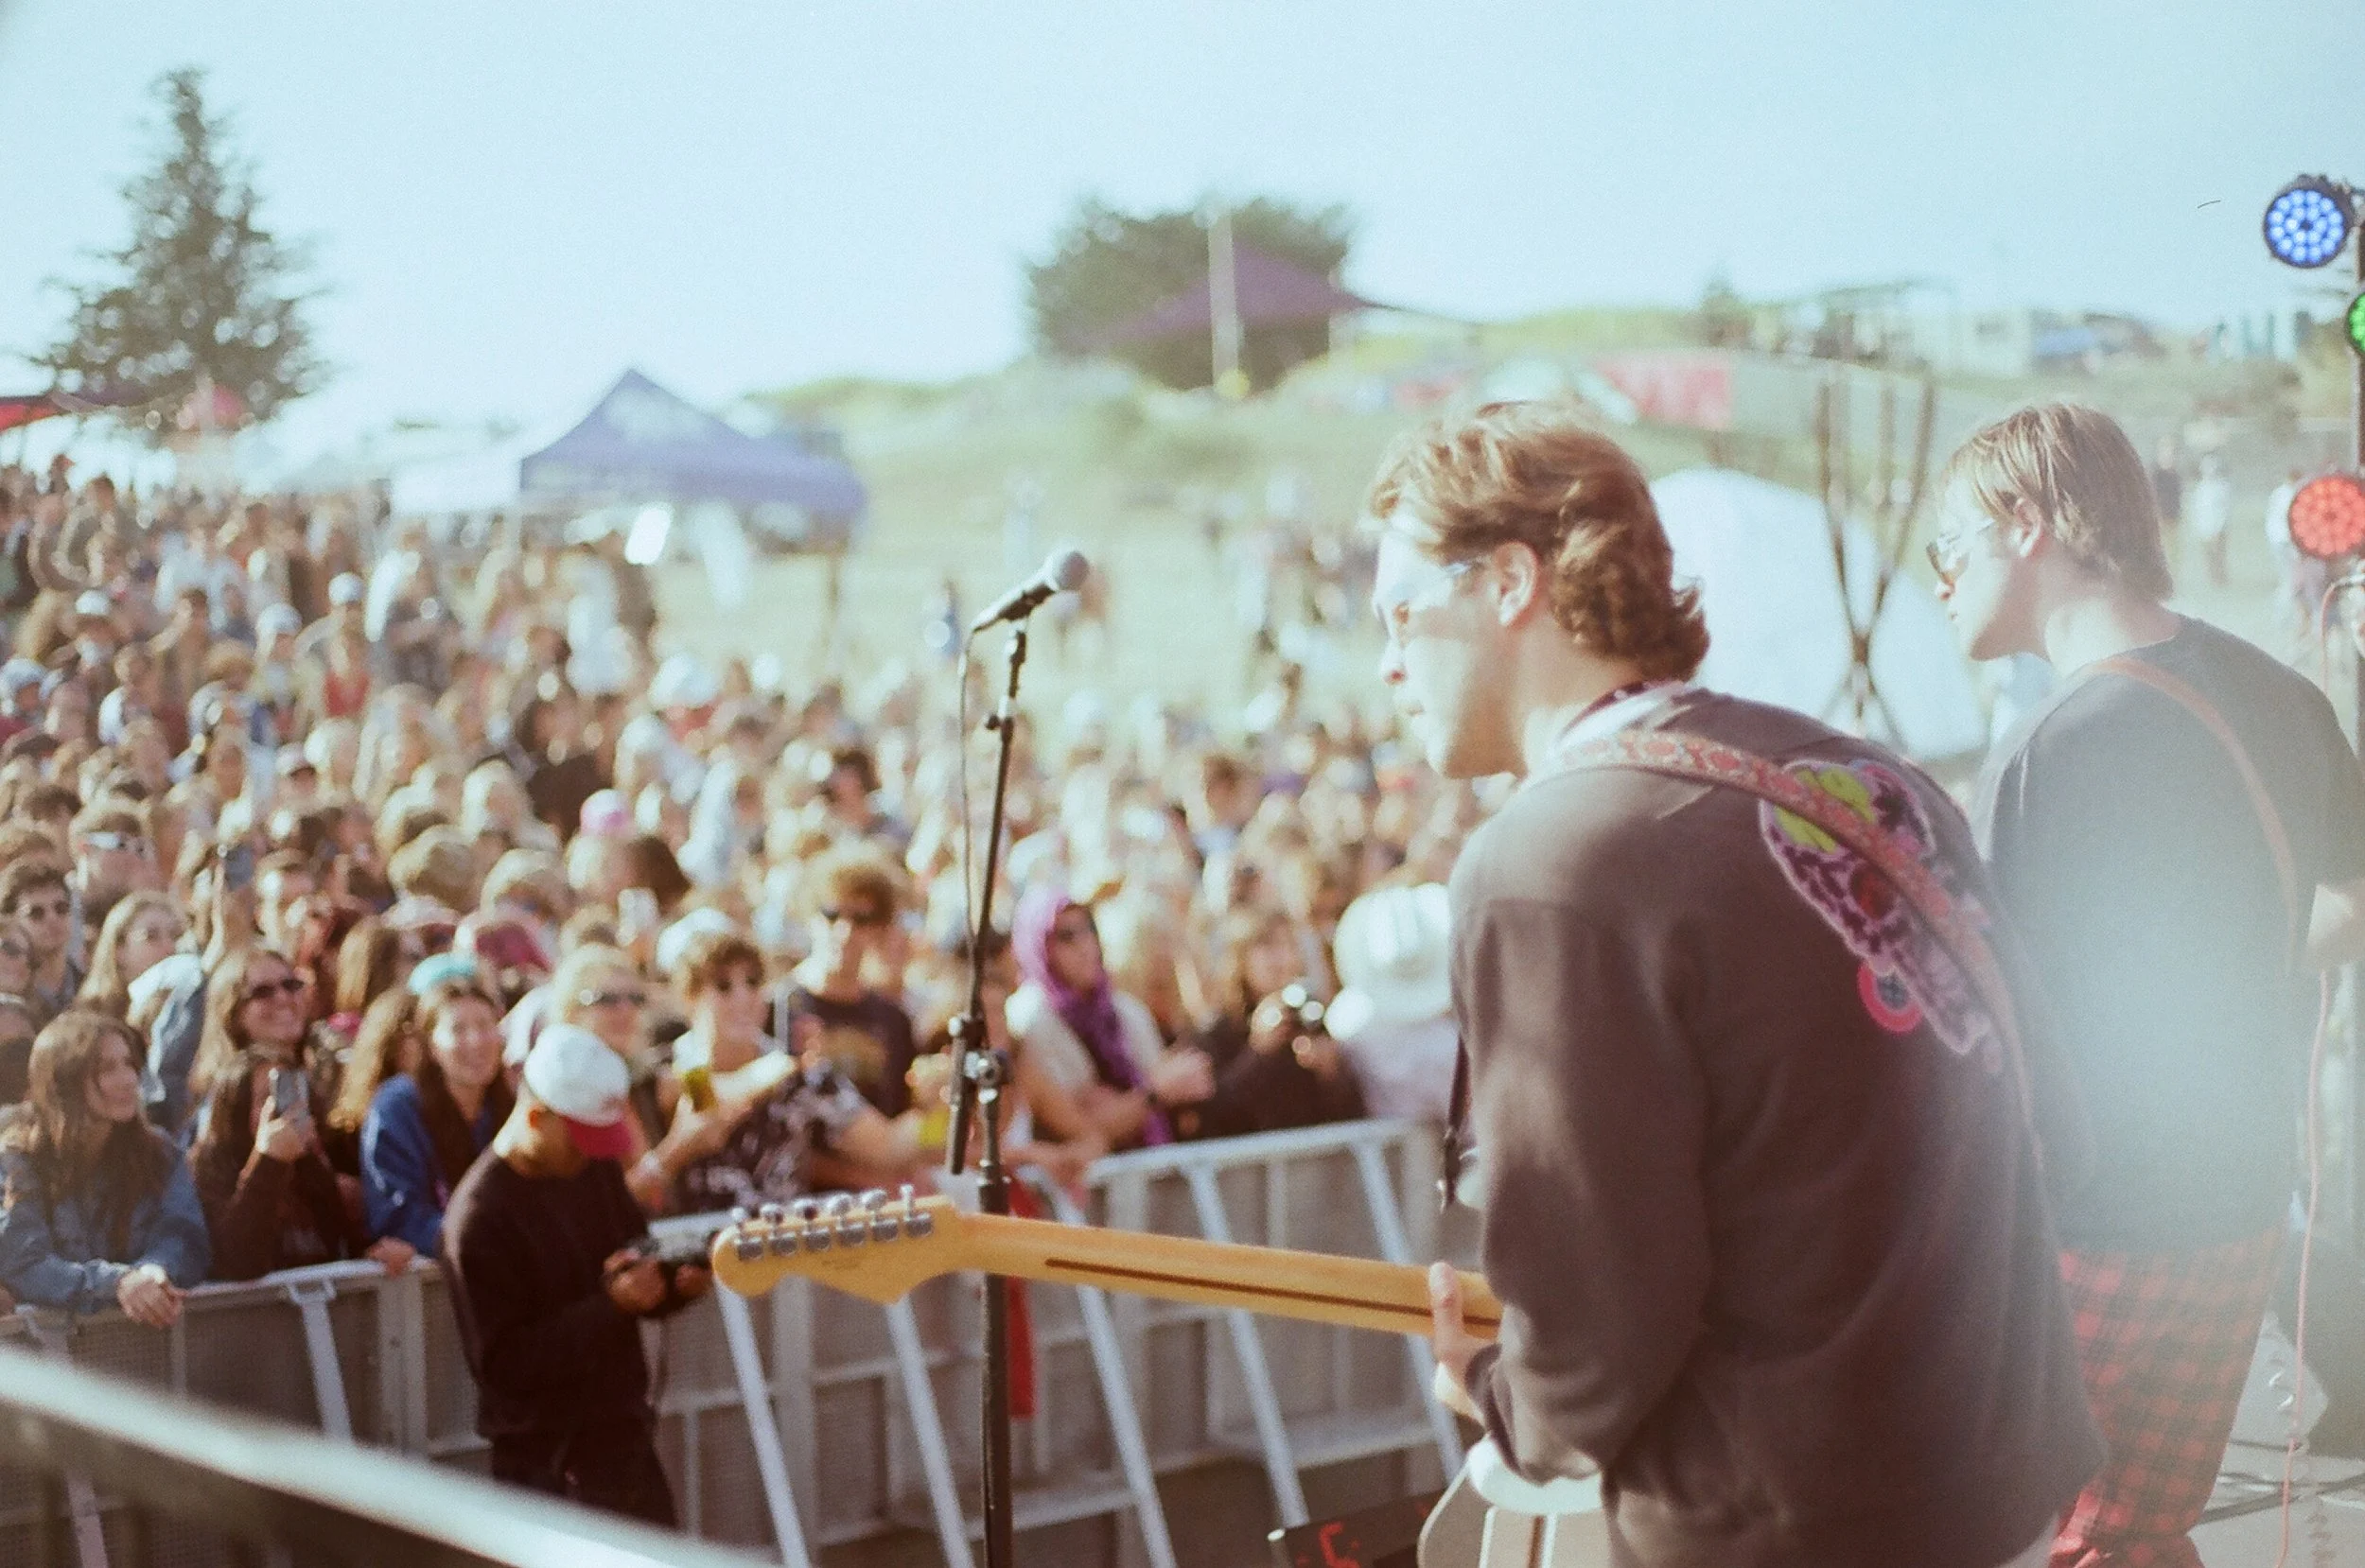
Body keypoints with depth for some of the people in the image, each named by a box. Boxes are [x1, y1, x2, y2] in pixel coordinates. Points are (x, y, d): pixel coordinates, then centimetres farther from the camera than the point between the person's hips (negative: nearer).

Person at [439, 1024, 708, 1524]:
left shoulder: (594, 1169, 5)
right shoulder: (478, 1219, -17)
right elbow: (502, 1363, -19)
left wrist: (679, 1284, -6)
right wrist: (611, 1305, -25)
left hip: (627, 1439, 7)